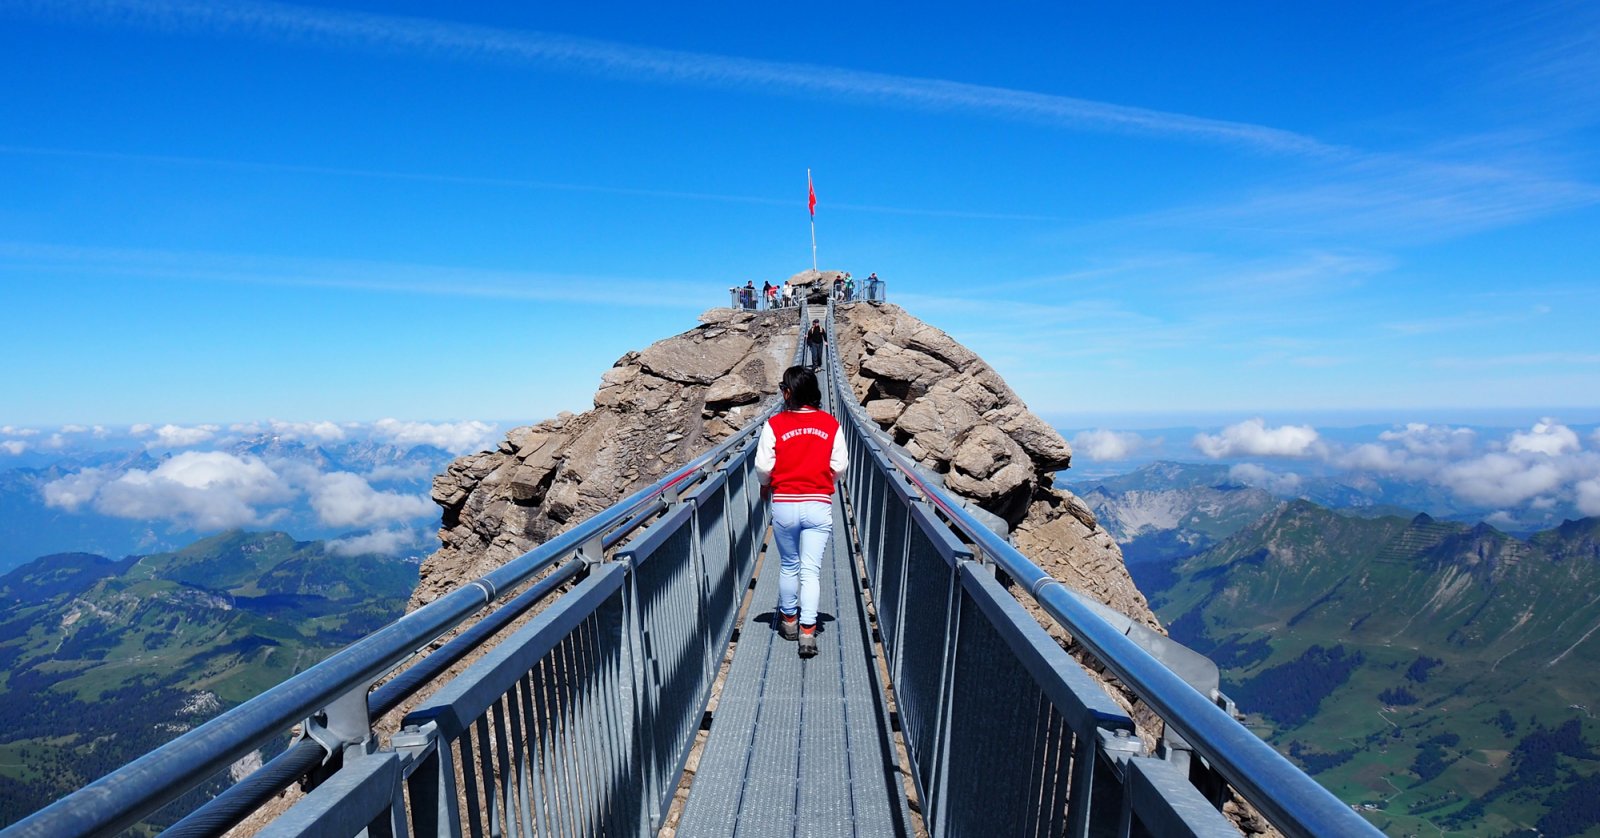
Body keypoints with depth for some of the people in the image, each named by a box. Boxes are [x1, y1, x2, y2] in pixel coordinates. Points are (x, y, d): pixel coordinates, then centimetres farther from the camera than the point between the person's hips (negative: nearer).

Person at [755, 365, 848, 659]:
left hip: (784, 504, 0)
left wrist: (766, 485, 13)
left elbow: (763, 467, -8)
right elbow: (840, 467, -1)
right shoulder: (831, 424, -2)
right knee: (811, 570, 4)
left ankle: (789, 620, 33)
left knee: (789, 566, 18)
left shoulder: (775, 424, -7)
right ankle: (807, 631, -3)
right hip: (819, 505, 0)